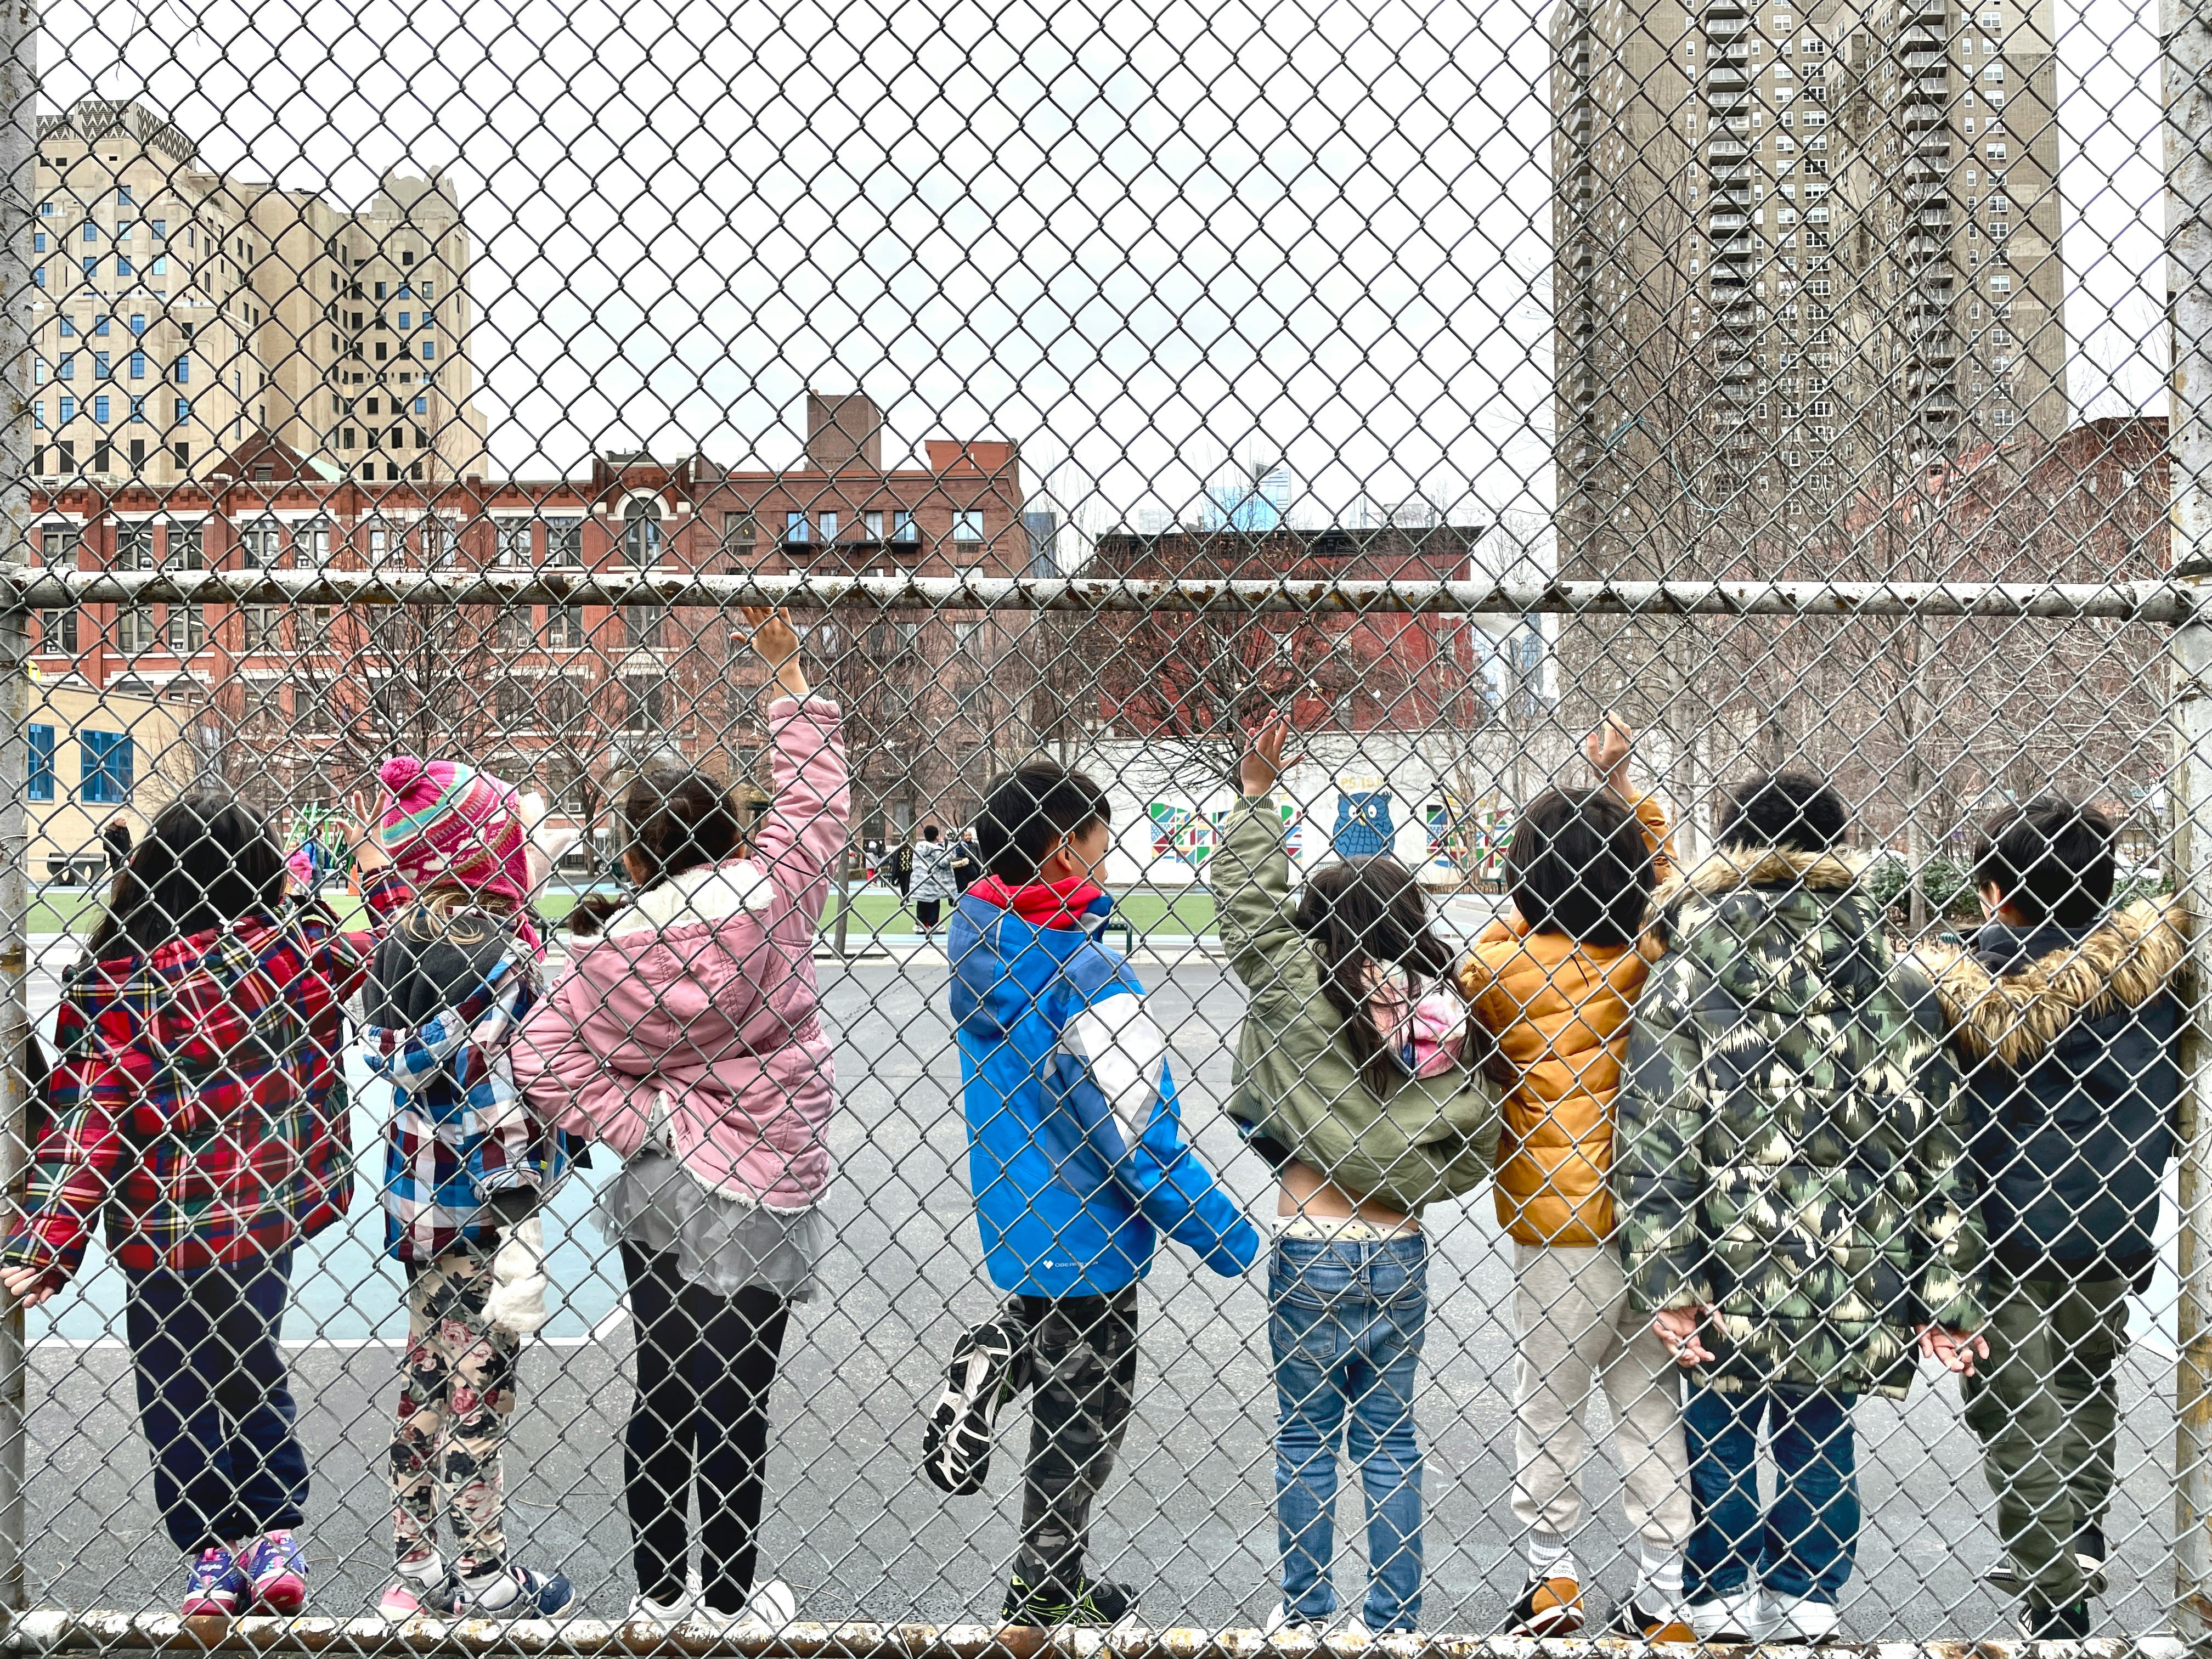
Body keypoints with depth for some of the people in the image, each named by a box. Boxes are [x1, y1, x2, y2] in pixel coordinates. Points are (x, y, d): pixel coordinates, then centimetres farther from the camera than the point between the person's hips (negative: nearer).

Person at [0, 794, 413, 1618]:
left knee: (176, 1395, 12)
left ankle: (213, 1563, 18)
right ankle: (276, 1541, 19)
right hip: (274, 1211, 3)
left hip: (169, 1232, -3)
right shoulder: (300, 949, -10)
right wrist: (378, 868, 21)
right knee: (251, 1371, 22)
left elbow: (86, 1122, -16)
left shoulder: (112, 984, -15)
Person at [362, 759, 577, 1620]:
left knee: (428, 1373, 17)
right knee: (480, 1385, 3)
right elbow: (492, 1103, -24)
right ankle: (484, 1577, 15)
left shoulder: (402, 938, 4)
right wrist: (518, 1240, -23)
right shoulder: (500, 951, -20)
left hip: (417, 1191, 8)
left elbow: (397, 1063, 11)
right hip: (481, 1205, -8)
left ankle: (417, 1567, 26)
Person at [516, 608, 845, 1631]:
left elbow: (546, 1061, -12)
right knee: (733, 1400, 4)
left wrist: (642, 1126, -4)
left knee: (664, 1393, 13)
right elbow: (817, 796, 2)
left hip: (660, 1183, 3)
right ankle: (731, 1599, 14)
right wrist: (788, 674, 10)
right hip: (756, 1194, -2)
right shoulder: (774, 888, -13)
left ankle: (657, 1593, 23)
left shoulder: (616, 950, -8)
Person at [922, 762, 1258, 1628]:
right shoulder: (1091, 983, -28)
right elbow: (1144, 1143, -25)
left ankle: (996, 1358, 9)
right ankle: (1048, 1595, 26)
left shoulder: (974, 936, -7)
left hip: (1010, 1216, 7)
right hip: (1084, 1238, -6)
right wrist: (1237, 1245, -16)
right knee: (1082, 1419, 12)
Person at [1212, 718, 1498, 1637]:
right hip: (1401, 1252, 4)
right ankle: (1394, 1620, 15)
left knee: (1307, 1437, 9)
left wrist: (1256, 798, 2)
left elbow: (1247, 901, -4)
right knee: (1389, 1437, 11)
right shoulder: (1439, 1001, -2)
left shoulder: (1301, 988, -12)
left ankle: (1306, 1612, 18)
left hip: (1314, 1254, -3)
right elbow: (1474, 1125, 2)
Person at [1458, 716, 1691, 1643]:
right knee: (1652, 1407, 10)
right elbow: (1656, 873, 19)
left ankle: (1552, 1576, 18)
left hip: (1560, 1227, -3)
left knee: (1548, 1402, 11)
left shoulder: (1501, 965, -10)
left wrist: (1527, 914, 18)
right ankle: (1661, 1597, 14)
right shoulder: (1650, 958, 0)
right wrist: (1616, 785, 19)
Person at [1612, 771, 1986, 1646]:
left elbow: (1651, 1145, -12)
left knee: (1719, 1437, 16)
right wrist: (1948, 1299, 3)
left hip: (1729, 1273, -1)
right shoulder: (1897, 987, -1)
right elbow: (1937, 1149, -1)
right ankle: (1803, 1613, 24)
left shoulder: (1681, 980, -6)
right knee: (1818, 1442, 16)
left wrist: (1666, 1281, -11)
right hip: (1848, 1278, 1)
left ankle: (1723, 1610, 26)